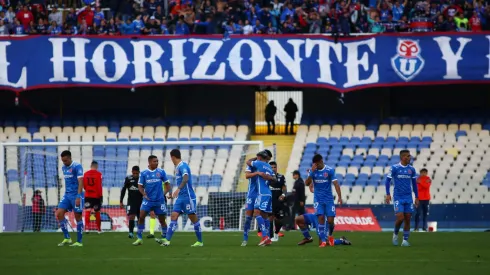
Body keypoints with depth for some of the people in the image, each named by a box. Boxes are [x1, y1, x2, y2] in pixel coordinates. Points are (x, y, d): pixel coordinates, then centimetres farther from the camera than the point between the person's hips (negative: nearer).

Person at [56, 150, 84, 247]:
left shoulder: (77, 166, -12)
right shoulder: (64, 168, 11)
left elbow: (80, 182, -18)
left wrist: (78, 196, -25)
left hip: (76, 195, -7)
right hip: (67, 195, 7)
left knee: (78, 217, -1)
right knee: (59, 214, -5)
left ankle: (79, 242, 7)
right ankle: (67, 238, 4)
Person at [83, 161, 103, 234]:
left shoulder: (86, 174, 2)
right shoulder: (98, 174, -8)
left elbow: (84, 185, 8)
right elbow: (99, 186, -12)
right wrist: (100, 195, -4)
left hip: (88, 195, 2)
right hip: (96, 196, -2)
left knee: (87, 211, -4)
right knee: (97, 212, 10)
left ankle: (86, 227, -23)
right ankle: (99, 229, 20)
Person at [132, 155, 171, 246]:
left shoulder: (161, 172, 1)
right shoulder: (144, 173, 1)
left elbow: (167, 184, 8)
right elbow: (140, 186, 5)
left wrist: (164, 193, -5)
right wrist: (144, 194, -9)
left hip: (159, 200, 0)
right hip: (148, 199, 0)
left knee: (162, 219, 5)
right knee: (141, 217, -13)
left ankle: (164, 238, 21)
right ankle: (139, 238, -7)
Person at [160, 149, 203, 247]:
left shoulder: (183, 166, -14)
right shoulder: (178, 167, 15)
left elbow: (186, 178, -31)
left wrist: (178, 189, -44)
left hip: (188, 197, -9)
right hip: (181, 197, 9)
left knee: (193, 218, 0)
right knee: (174, 216, -3)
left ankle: (200, 241, 10)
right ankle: (167, 240, -10)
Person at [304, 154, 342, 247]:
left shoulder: (330, 170, -6)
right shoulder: (313, 171, 0)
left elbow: (335, 183, -9)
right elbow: (307, 184, -7)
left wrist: (339, 197, -19)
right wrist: (312, 172, -20)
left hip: (329, 199, -1)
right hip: (318, 199, 1)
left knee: (330, 220, -5)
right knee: (321, 218, -13)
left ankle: (330, 235, 25)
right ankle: (323, 241, -9)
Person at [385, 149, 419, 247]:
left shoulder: (411, 169, 6)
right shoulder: (394, 168, -6)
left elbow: (414, 184, 14)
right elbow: (388, 181, -2)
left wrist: (417, 197, 12)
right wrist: (388, 194, -10)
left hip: (408, 198, 4)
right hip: (398, 198, -4)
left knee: (407, 219, 0)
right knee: (400, 218, -13)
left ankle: (405, 240, 7)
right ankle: (395, 234, 14)